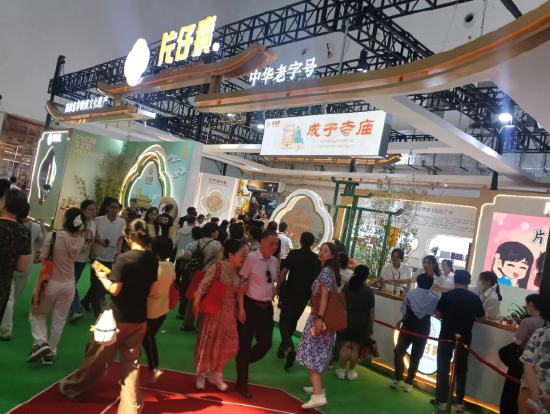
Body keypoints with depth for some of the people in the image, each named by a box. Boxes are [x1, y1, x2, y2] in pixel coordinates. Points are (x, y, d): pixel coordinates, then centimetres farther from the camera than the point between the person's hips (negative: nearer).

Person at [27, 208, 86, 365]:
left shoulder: (53, 236, -18)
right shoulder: (80, 241, -7)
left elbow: (43, 258, -8)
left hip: (51, 283, -3)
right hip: (68, 285, 3)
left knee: (37, 315, 21)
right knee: (59, 321, 16)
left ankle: (41, 342, 3)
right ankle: (50, 353, 25)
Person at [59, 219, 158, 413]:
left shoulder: (124, 258, -19)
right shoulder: (153, 260, -1)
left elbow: (114, 289, -19)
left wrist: (101, 276, -1)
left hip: (117, 316, -5)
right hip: (139, 318, 5)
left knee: (98, 356, 15)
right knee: (131, 362, 12)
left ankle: (73, 389, 37)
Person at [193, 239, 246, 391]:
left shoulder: (239, 271, 3)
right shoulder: (217, 267, -15)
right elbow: (203, 285, -15)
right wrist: (196, 303, -16)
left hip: (230, 312, 5)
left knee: (227, 344, 8)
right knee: (208, 343, 5)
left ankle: (216, 374, 28)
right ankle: (201, 375, 25)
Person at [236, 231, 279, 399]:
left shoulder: (274, 261, 4)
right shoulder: (251, 258, -15)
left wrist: (271, 300, 10)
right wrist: (241, 307, -16)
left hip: (267, 307, 6)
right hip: (250, 305, -6)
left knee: (266, 343, 10)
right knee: (245, 344, 6)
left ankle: (243, 363, 37)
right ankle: (242, 383, 24)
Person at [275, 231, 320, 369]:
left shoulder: (293, 254, -7)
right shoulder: (316, 258, 2)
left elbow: (284, 272, -12)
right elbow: (317, 277, 8)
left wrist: (277, 288, 0)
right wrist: (312, 293, 22)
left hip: (290, 293, -4)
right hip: (305, 296, 4)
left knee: (284, 322, 1)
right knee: (293, 322, 20)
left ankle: (289, 348, -21)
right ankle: (283, 347, 31)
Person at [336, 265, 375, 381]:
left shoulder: (347, 285, 1)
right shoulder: (369, 290, -7)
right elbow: (371, 311, -4)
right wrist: (372, 325, 6)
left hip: (347, 317, 2)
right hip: (362, 320, -2)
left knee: (345, 345, 8)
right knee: (355, 347, 6)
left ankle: (341, 371, 13)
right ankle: (351, 372, 16)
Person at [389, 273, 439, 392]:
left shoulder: (411, 293, 0)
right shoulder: (434, 299, 5)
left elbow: (403, 309, 0)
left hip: (408, 326, -1)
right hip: (423, 329, 2)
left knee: (399, 352, 12)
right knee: (415, 357, 10)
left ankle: (397, 380, 10)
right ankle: (408, 383, 11)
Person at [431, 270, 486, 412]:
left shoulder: (447, 295, -10)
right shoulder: (475, 298, -5)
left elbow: (438, 315, -4)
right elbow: (482, 319, 4)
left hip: (447, 336, -2)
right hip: (464, 338, 2)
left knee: (443, 368, 9)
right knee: (461, 370, 14)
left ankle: (442, 400, 13)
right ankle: (459, 402, 17)